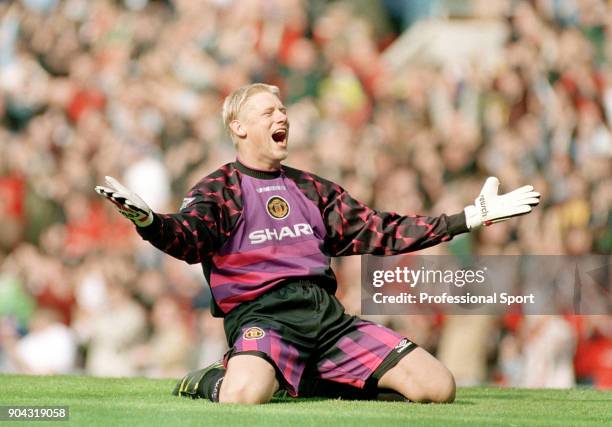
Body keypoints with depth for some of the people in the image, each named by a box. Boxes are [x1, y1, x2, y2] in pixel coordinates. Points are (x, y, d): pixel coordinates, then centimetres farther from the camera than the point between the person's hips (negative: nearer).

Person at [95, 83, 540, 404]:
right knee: (243, 397, -41)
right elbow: (188, 237, -12)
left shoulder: (311, 188, 24)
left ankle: (323, 378, 12)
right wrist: (146, 220, -37)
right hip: (262, 313, -6)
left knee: (438, 387, -9)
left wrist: (472, 216, 22)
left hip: (328, 312, 6)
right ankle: (215, 379, -2)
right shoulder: (218, 189, 8)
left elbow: (380, 232, 24)